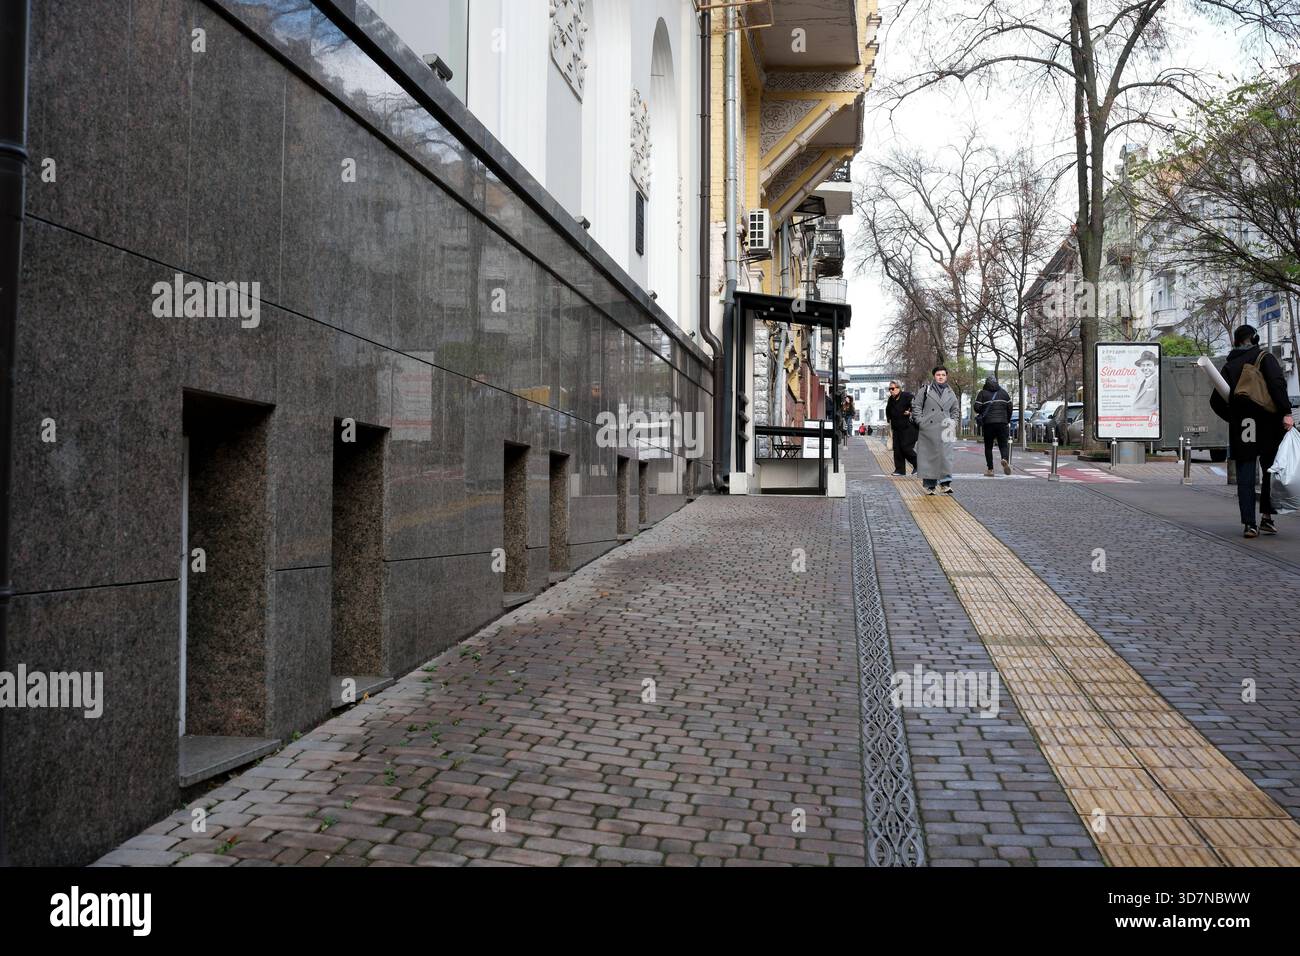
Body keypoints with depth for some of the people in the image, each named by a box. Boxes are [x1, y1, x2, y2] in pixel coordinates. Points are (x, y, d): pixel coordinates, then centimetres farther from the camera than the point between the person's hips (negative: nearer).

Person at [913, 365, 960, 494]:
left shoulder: (950, 393, 14)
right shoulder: (926, 390, 5)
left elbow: (955, 410, 25)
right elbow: (916, 405, 5)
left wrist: (953, 423, 10)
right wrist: (920, 421, -4)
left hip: (943, 430, 2)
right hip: (927, 429, -2)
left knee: (944, 454, -10)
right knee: (928, 456, -1)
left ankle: (945, 483, -8)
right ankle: (929, 485, 5)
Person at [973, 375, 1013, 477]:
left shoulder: (982, 393, 1)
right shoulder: (1003, 392, 11)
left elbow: (977, 407, -6)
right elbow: (1010, 407, 9)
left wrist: (980, 417, 13)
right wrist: (1007, 421, 19)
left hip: (988, 423, -2)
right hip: (1002, 423, 2)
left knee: (988, 447, 7)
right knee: (1003, 444, 5)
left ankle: (990, 469, 4)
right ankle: (1005, 459, -25)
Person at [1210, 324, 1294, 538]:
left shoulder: (1229, 366, 13)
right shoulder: (1264, 358, 2)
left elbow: (1216, 401, 11)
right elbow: (1277, 383, -14)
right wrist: (1286, 413, -17)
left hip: (1240, 429, 3)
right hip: (1266, 424, -2)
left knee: (1245, 478, 3)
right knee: (1270, 472, 11)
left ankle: (1249, 524, -1)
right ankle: (1266, 517, 6)